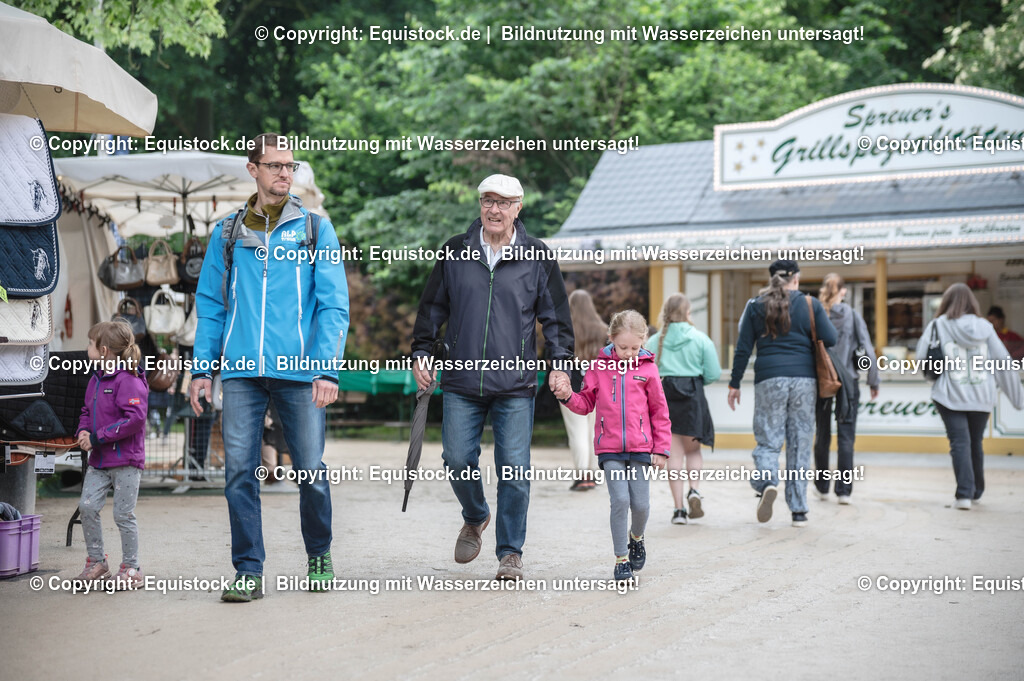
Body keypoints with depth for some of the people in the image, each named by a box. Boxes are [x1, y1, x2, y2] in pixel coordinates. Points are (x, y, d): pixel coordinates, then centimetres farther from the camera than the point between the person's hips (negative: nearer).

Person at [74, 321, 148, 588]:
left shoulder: (129, 381, -16)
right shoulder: (96, 380, 12)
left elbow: (135, 418, -23)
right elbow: (87, 411, 22)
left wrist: (98, 437, -21)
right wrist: (83, 432, -1)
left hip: (126, 460, -8)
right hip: (99, 460, 8)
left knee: (123, 514, -1)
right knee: (87, 506, 0)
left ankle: (130, 567, 11)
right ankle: (97, 560, 14)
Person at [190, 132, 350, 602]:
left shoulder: (315, 229, 6)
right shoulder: (228, 233, 13)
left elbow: (334, 305, 1)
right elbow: (210, 305, 14)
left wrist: (327, 368, -10)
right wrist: (202, 368, 5)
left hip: (299, 371, -1)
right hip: (242, 371, 2)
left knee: (310, 470, 2)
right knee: (239, 471, -3)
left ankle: (319, 555, 25)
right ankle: (248, 572, 6)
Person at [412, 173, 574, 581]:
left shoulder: (538, 257, 4)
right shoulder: (455, 252, 7)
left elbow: (556, 317, 8)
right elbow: (432, 308, 15)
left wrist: (560, 364, -2)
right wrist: (420, 354, 10)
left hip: (516, 384, -2)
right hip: (461, 382, 2)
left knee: (514, 469, -3)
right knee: (458, 460, 2)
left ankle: (510, 552, 9)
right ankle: (475, 519, 32)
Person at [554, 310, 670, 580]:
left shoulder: (647, 368, 3)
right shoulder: (600, 366, 4)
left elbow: (659, 411, 8)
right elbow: (587, 403, 12)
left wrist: (661, 449, 5)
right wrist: (569, 396, -9)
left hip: (641, 447, 0)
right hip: (610, 448, 0)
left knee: (641, 503, 1)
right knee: (620, 500, -9)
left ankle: (636, 537, 34)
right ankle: (621, 558, 5)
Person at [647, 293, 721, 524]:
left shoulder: (655, 341, 1)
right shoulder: (700, 339, -3)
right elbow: (713, 374, -4)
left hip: (664, 397, 1)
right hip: (693, 397, -1)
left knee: (674, 454, 6)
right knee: (693, 449, 17)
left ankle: (679, 508, 2)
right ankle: (694, 489, -8)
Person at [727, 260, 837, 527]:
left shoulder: (756, 305, 7)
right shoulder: (810, 304, 5)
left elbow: (743, 348, 5)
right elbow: (830, 339, -2)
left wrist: (734, 384, 10)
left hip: (769, 378, 0)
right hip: (804, 378, 0)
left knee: (767, 440, 5)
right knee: (800, 443, 6)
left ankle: (767, 481, -27)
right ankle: (798, 510, 7)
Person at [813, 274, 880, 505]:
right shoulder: (853, 316, -4)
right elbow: (867, 350, -4)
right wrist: (873, 382, 5)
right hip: (847, 383, -1)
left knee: (822, 436, 13)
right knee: (845, 437, 2)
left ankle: (822, 487, 22)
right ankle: (843, 490, -2)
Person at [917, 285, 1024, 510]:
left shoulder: (939, 325, -4)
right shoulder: (984, 326, 2)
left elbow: (921, 357, -7)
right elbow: (1003, 361, 3)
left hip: (950, 396, -3)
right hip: (981, 396, 3)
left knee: (960, 443, -2)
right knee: (976, 443, 17)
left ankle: (964, 494, -14)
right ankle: (976, 491, 30)